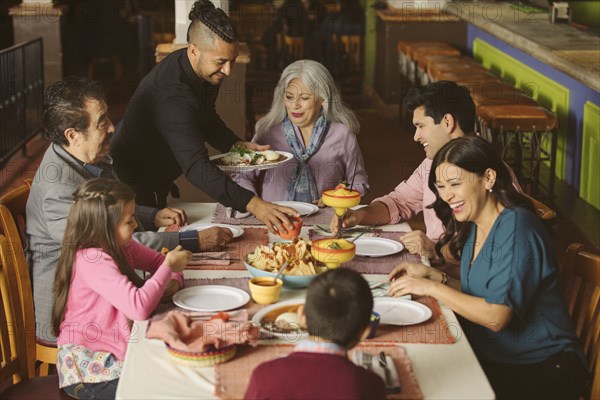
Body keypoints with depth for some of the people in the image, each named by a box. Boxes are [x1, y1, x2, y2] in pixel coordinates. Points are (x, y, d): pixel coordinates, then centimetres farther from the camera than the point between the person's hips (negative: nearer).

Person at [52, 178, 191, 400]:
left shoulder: (120, 246, 1)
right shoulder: (92, 260, -26)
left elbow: (159, 261, 11)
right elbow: (139, 307, -35)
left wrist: (173, 280, -12)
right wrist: (168, 268, -23)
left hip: (114, 347, 8)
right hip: (87, 367, -8)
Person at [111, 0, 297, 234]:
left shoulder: (205, 71, -8)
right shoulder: (171, 92, -37)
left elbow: (206, 118, 13)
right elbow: (197, 167, -46)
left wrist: (235, 145, -6)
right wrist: (252, 204, -54)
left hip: (156, 184, 9)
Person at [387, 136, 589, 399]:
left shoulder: (516, 227, -18)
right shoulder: (472, 226, 8)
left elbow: (496, 317, -23)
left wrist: (432, 288, -18)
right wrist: (432, 275, 0)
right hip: (493, 359, 7)